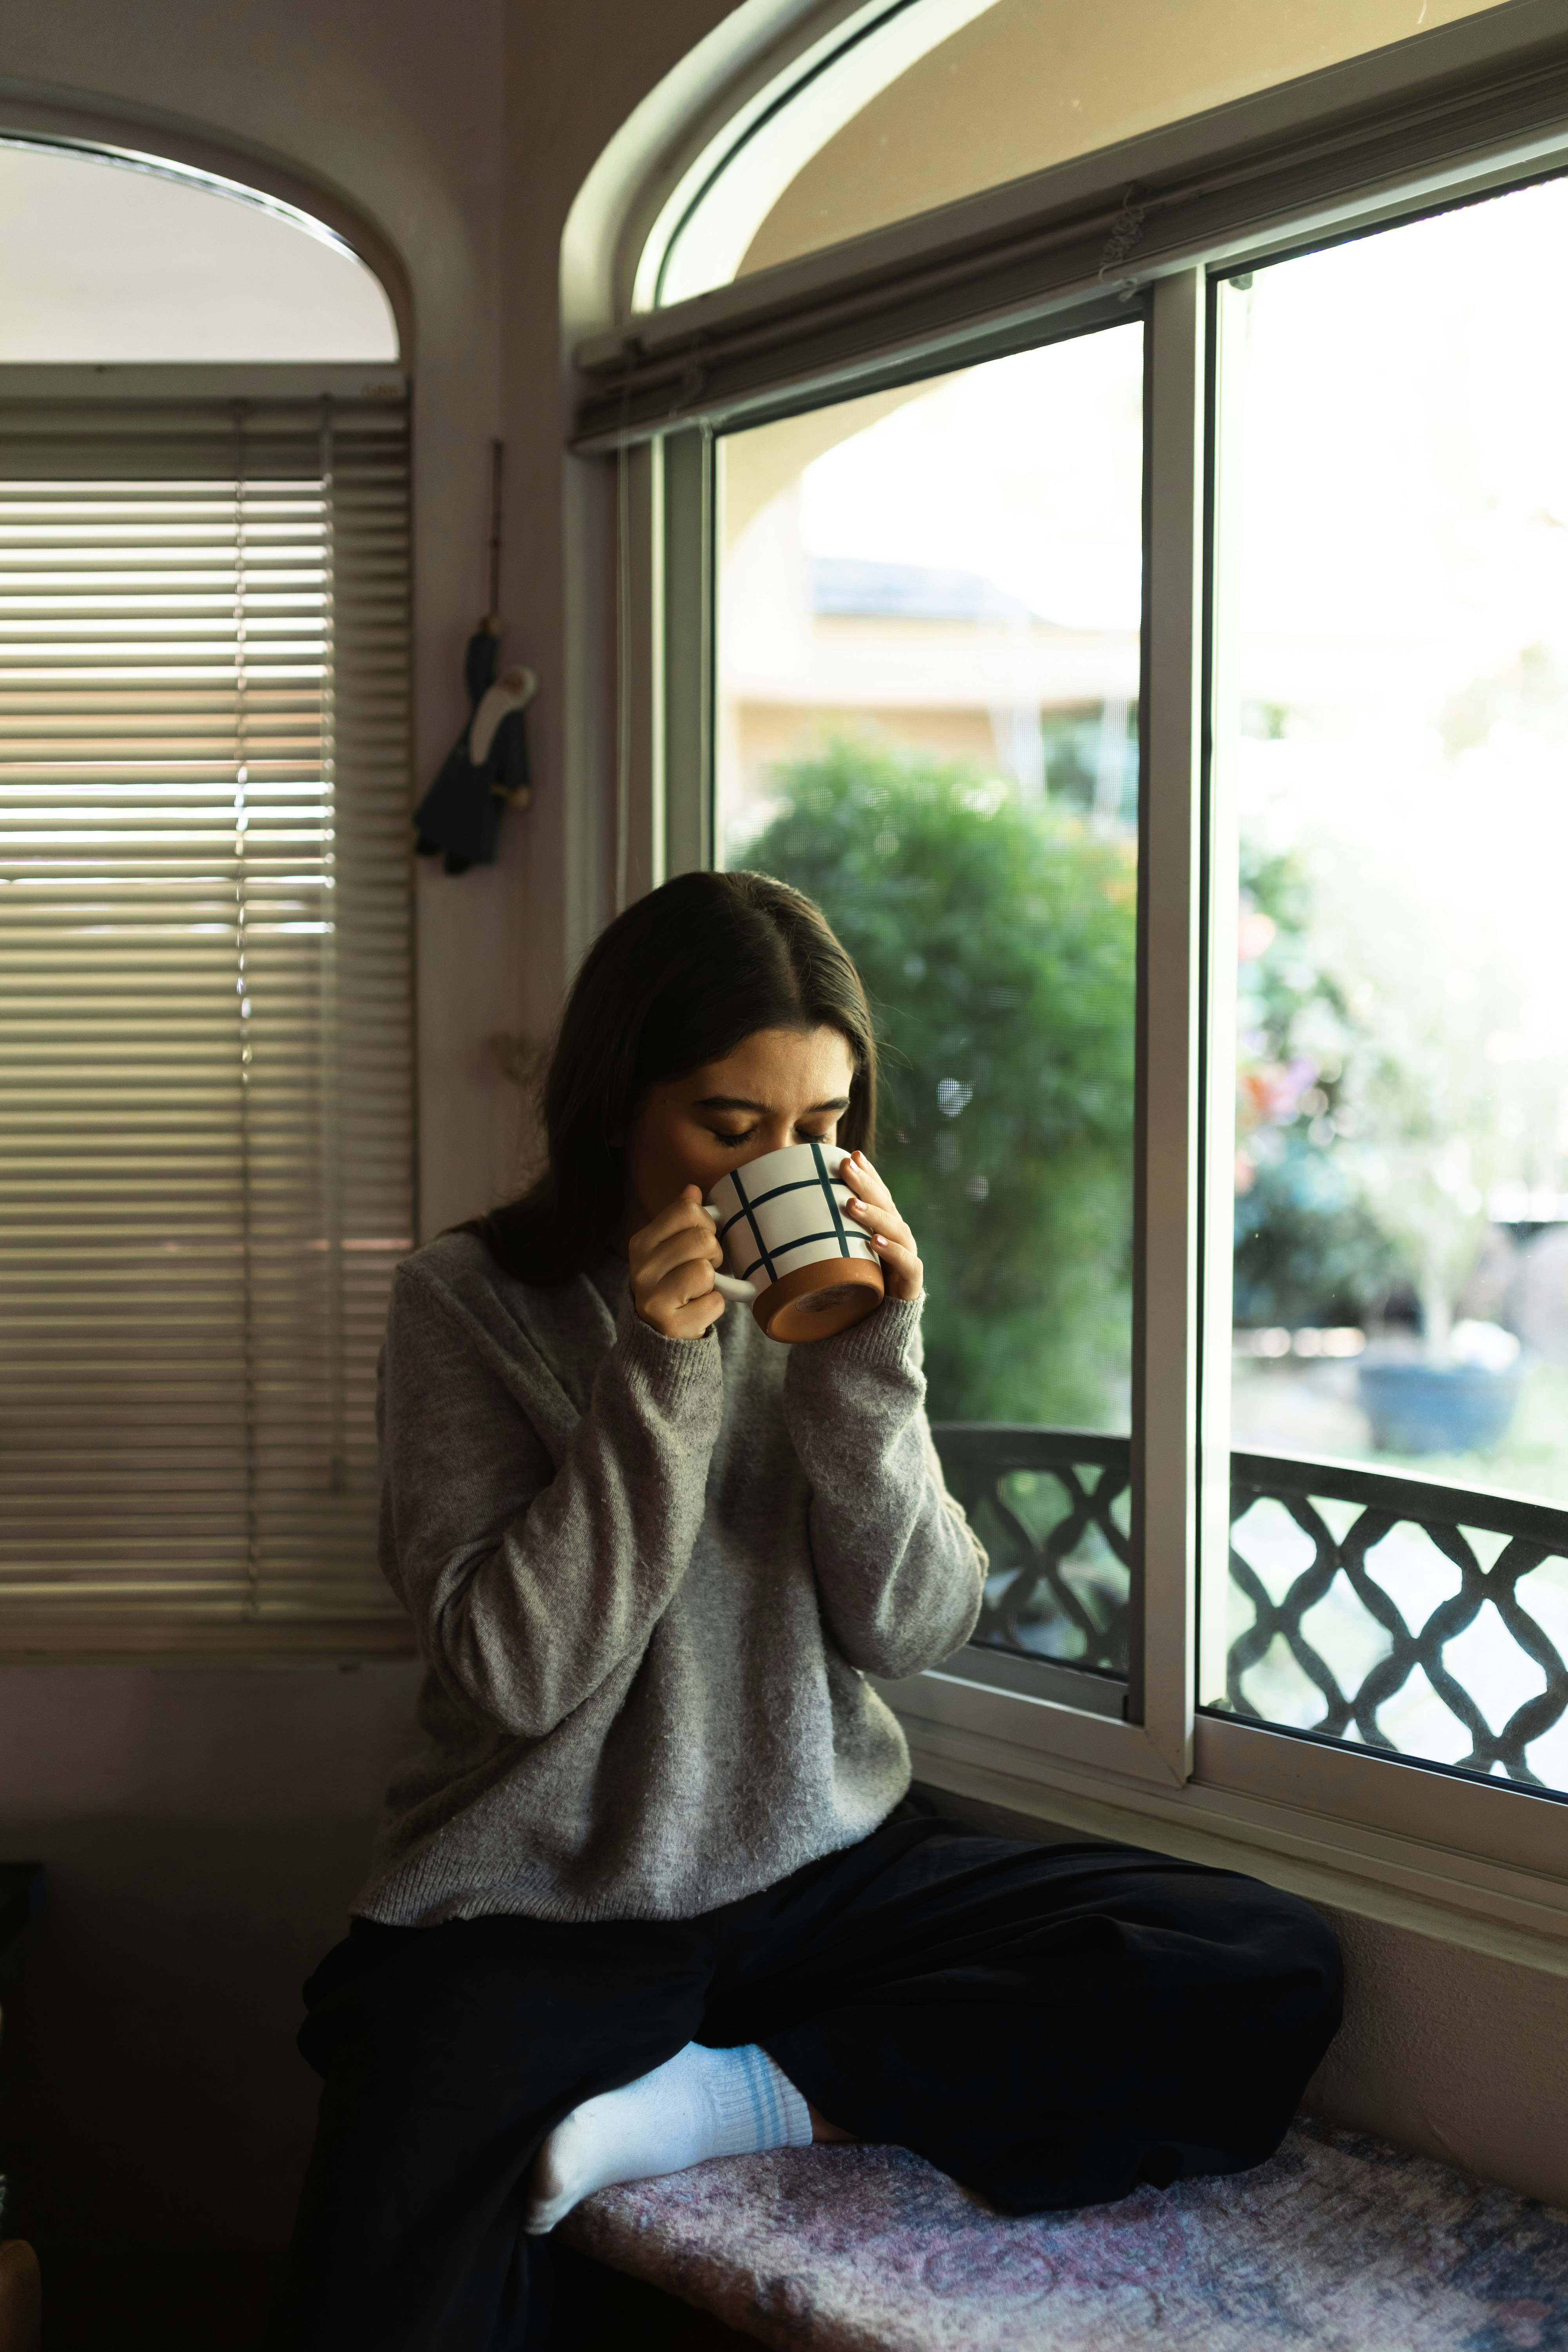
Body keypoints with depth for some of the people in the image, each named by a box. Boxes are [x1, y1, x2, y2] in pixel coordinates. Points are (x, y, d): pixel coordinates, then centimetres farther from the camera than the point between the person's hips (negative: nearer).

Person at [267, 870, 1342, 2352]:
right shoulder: (471, 1301, -4)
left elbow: (911, 1634, -1)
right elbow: (519, 1669, -12)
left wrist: (871, 1366, -14)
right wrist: (657, 1375, -19)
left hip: (825, 1869, 5)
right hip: (534, 1913, -4)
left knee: (1271, 1976, -15)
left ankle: (732, 2097, -13)